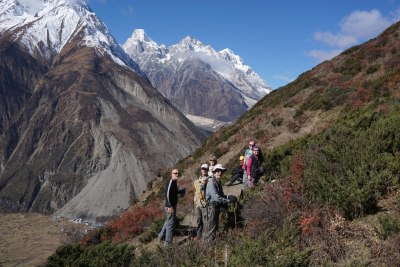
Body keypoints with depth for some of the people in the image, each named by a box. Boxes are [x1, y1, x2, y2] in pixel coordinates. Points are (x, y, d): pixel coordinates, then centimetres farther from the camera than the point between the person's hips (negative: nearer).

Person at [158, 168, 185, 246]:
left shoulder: (174, 182, 11)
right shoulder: (171, 182, -19)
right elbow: (167, 194, -26)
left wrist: (181, 191, 12)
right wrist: (170, 206, -27)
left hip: (172, 205, 10)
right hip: (170, 207, -10)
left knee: (168, 221, 24)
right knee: (171, 223, -2)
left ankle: (161, 235, 41)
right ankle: (168, 242, 8)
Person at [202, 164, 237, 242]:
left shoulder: (218, 183, 14)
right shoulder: (211, 183, -17)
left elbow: (221, 196, 19)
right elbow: (216, 198, -24)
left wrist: (229, 197, -1)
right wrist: (229, 200, -18)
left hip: (216, 208, 10)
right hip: (210, 208, -10)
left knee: (214, 228, 15)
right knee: (210, 230, -7)